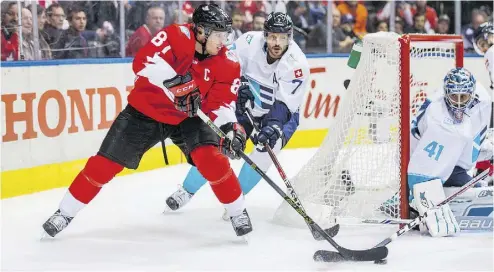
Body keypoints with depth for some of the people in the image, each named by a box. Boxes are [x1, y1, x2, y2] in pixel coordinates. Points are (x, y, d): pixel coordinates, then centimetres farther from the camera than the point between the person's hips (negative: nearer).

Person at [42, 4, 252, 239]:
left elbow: (221, 103, -11)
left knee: (212, 158, -23)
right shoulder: (176, 36, -24)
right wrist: (175, 82, -46)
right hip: (145, 111, -2)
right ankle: (65, 212, 15)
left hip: (188, 116, 2)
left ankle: (237, 212, -3)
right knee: (106, 163, -2)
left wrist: (230, 128, -29)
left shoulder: (226, 64, -13)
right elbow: (143, 62, -35)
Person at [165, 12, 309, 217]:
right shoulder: (251, 42, -21)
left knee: (269, 144, -25)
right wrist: (239, 84, -25)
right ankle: (187, 191, 15)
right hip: (246, 106, 2)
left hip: (280, 112, -2)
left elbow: (284, 106, -27)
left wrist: (273, 127, -41)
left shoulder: (297, 63, -26)